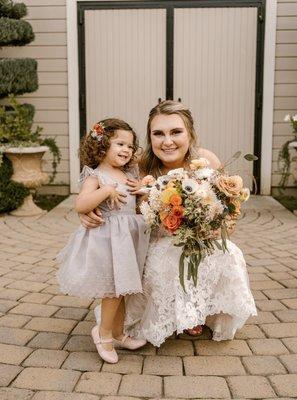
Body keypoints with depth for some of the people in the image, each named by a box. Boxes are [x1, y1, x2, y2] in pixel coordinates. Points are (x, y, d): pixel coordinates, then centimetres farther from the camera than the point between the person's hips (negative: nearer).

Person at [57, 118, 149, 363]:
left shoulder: (131, 174, 10)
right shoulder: (96, 176, -10)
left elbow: (138, 203, 23)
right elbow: (80, 206, -23)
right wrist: (106, 190, -26)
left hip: (129, 237, 7)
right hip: (108, 239, -7)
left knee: (121, 288, 15)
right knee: (114, 289, -1)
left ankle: (118, 334, 30)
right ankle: (104, 333, 21)